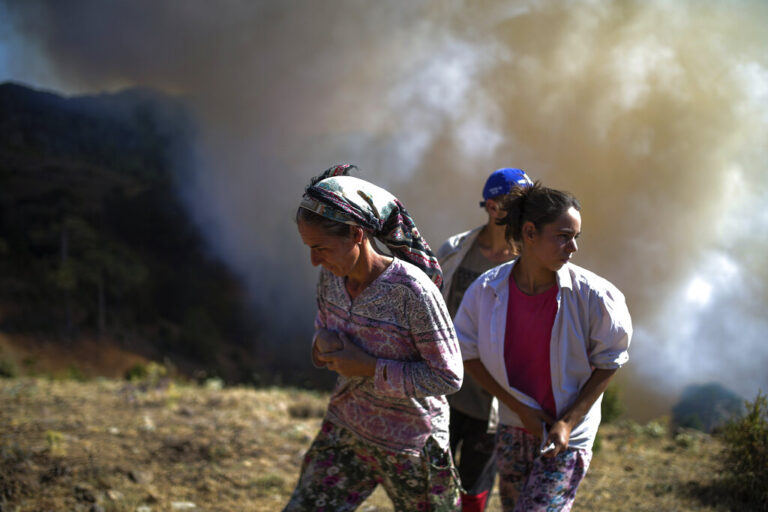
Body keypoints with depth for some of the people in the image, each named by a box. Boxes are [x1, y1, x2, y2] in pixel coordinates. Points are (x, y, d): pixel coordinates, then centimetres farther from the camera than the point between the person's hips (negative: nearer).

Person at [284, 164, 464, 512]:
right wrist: (324, 344, -13)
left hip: (409, 445, -6)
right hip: (344, 430, 6)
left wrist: (369, 367, -25)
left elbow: (448, 377, -23)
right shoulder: (331, 278, -7)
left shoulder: (412, 290, -27)